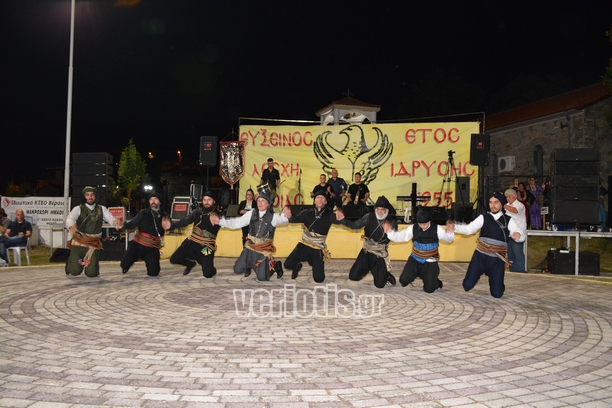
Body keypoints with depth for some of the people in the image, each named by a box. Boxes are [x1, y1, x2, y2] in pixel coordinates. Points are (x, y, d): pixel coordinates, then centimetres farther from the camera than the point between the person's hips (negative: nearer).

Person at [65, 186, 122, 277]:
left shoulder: (102, 209, 8)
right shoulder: (78, 209, 0)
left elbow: (110, 218, -7)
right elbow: (70, 218, -17)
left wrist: (116, 222, -33)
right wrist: (71, 227, -42)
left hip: (94, 244, 1)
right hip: (79, 242, -1)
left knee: (91, 273, -7)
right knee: (75, 271, -8)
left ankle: (93, 263, 31)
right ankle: (71, 262, 30)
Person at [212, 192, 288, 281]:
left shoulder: (273, 216, -4)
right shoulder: (251, 214, 1)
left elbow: (281, 219, -18)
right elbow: (236, 222, -1)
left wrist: (285, 216, -44)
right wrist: (220, 221, -14)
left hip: (264, 250, -4)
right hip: (250, 247, 4)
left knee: (262, 277, -6)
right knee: (237, 270, 4)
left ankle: (275, 265, 23)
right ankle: (251, 264, 36)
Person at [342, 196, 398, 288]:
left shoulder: (392, 222, -10)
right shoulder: (369, 217, -9)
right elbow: (355, 225, -12)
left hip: (380, 254, -2)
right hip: (366, 251, 2)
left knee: (380, 284, -1)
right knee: (353, 276, 2)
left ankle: (386, 275, 36)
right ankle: (367, 268, 34)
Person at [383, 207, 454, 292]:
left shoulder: (437, 229, -11)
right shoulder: (413, 228, -7)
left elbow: (448, 239, -1)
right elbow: (399, 236, -5)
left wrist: (449, 232, -24)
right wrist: (390, 231, -25)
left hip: (430, 262, -2)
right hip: (415, 259, 2)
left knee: (429, 289, -7)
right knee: (404, 280, -10)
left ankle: (435, 281, 33)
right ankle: (418, 273, 24)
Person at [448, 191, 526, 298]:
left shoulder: (508, 221, 2)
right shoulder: (483, 218, 2)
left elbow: (522, 233, -10)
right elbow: (469, 229, -6)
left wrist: (519, 235, -35)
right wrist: (454, 227, -24)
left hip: (497, 260, 0)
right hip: (480, 256, 0)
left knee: (497, 294, -2)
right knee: (467, 285, -4)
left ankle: (493, 278, 35)